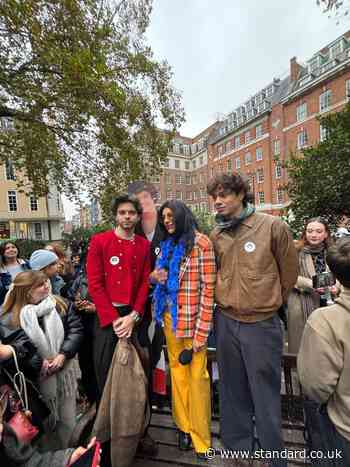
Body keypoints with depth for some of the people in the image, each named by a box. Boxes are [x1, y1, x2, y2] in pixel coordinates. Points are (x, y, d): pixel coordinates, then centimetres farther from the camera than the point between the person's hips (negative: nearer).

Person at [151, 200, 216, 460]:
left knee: (197, 376, 6)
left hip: (191, 321, -6)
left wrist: (202, 330, -14)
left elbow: (208, 288, -13)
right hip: (170, 317, 6)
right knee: (177, 371, 17)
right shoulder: (168, 245, 11)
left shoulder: (200, 243, -10)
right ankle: (183, 426, 37)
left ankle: (200, 438, 29)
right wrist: (155, 276, -3)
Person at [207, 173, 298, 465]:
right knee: (233, 390, 20)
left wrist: (270, 303, 10)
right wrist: (227, 299, 11)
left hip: (262, 324, -3)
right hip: (226, 321, 4)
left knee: (266, 393, 12)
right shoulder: (216, 235, 2)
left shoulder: (273, 226, -9)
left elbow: (289, 271, 1)